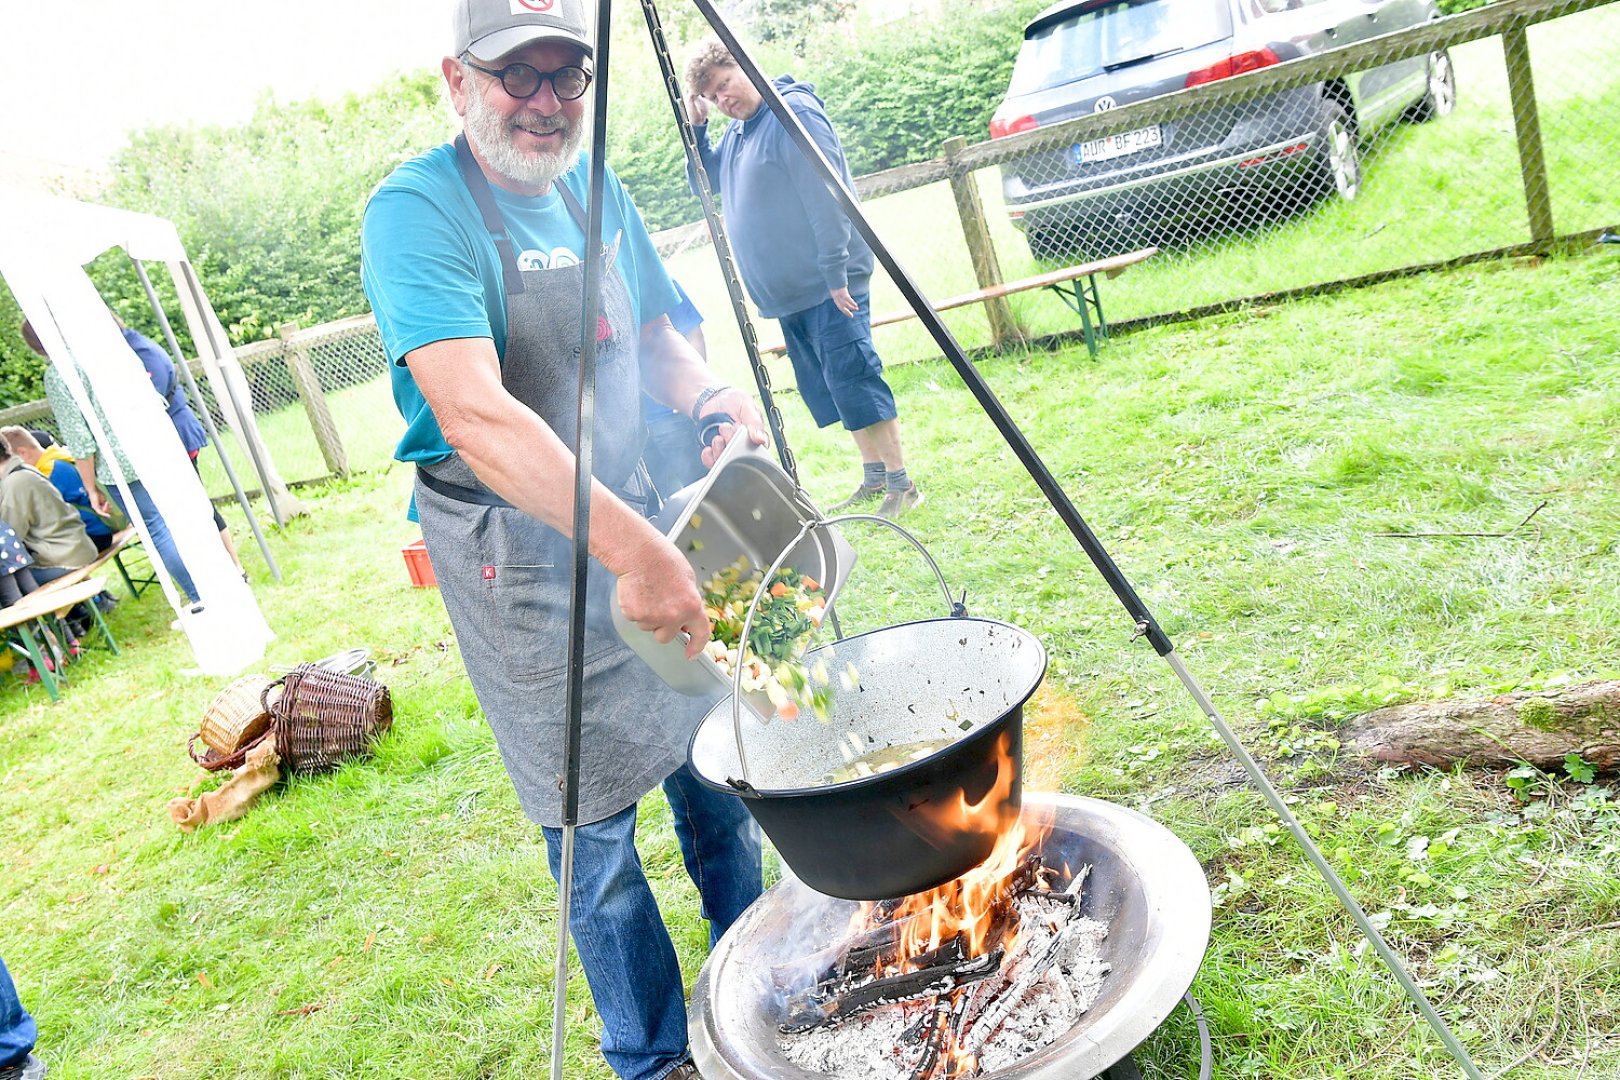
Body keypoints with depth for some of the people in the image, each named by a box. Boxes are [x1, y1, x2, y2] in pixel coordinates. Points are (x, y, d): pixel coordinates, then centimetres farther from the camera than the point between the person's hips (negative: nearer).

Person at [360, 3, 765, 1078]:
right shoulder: (416, 211, -19)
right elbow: (476, 416, -33)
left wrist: (713, 395, -8)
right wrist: (630, 547, -41)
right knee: (595, 820, 3)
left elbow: (655, 335, 14)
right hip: (517, 551, -7)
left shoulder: (595, 189, 4)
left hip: (638, 509, 7)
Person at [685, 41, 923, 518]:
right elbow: (703, 181, 25)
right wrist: (696, 127, 9)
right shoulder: (735, 133, 16)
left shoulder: (793, 113, -11)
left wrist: (836, 274, -22)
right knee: (824, 390, 11)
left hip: (829, 286, -9)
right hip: (788, 293, 9)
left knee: (852, 379, -12)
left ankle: (901, 484, -5)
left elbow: (826, 196, -18)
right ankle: (873, 478, 20)